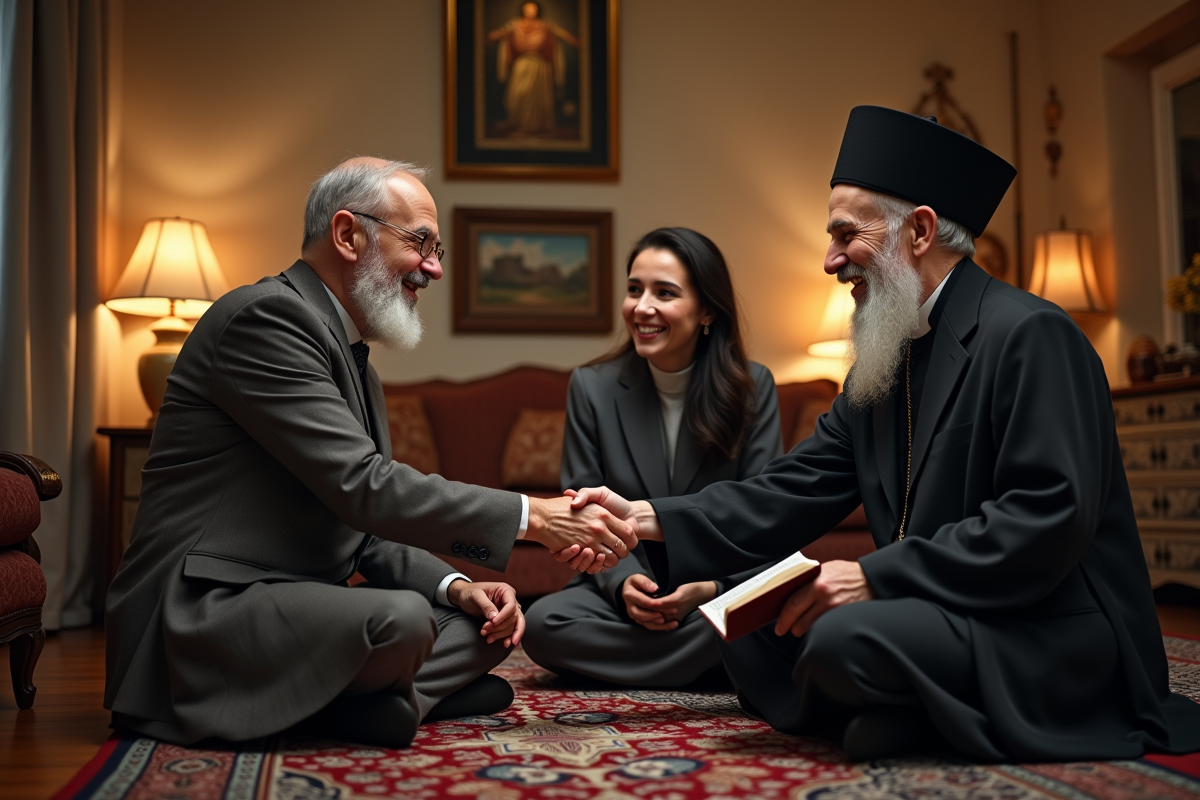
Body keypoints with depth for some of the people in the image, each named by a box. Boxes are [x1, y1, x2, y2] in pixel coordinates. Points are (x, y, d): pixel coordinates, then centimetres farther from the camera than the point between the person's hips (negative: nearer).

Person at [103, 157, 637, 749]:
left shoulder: (356, 366, 18)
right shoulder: (267, 316, -14)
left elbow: (366, 529, 16)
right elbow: (363, 488, -22)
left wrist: (454, 587, -3)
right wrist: (530, 516, -18)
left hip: (296, 609, 10)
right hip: (202, 613, -10)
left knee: (490, 621, 7)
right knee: (401, 620, -33)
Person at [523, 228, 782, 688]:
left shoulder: (753, 388, 0)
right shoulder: (591, 387, 1)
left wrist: (710, 587, -19)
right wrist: (622, 582, -18)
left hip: (723, 592, -1)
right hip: (622, 591, 1)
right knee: (542, 623, -30)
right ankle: (705, 663, -16)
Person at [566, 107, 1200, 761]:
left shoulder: (1029, 336, -14)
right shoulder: (881, 361, 13)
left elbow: (1051, 517, -23)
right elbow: (793, 492, 7)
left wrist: (878, 574, -24)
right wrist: (646, 520, -2)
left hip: (1049, 631, -9)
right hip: (934, 611, 9)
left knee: (843, 639, -32)